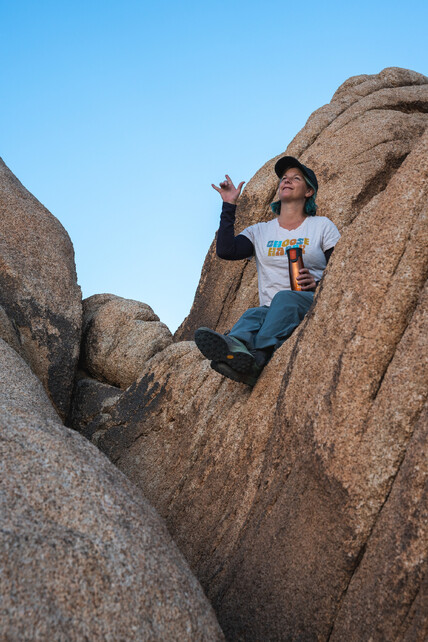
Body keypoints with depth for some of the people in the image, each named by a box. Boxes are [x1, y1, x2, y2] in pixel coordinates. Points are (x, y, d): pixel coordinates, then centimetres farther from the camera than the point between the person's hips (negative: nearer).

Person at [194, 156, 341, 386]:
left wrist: (317, 284, -14)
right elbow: (225, 251, 3)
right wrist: (229, 206, 8)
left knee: (284, 298, -36)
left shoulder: (322, 226, 16)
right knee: (253, 314, -34)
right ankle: (235, 348, -69)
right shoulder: (260, 231, 22)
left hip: (313, 305, -2)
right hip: (272, 311, 2)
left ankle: (257, 358, -61)